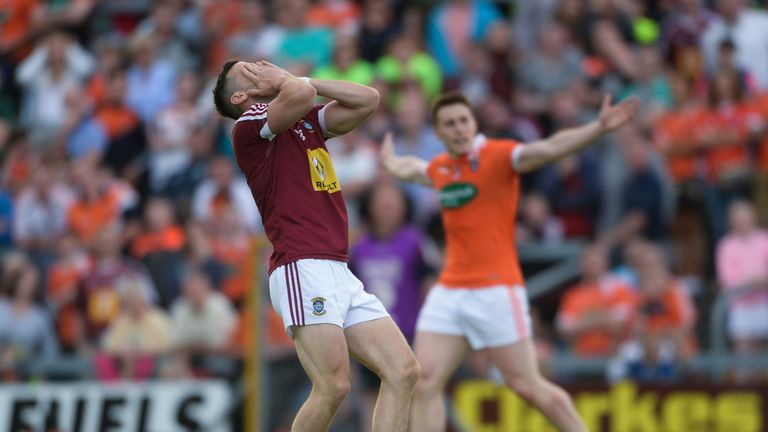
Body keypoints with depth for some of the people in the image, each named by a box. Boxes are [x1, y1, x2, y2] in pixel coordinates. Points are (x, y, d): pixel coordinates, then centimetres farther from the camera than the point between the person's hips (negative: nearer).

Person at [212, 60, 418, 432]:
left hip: (340, 273, 8)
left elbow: (368, 99, 17)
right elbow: (301, 95, -19)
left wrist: (300, 80, 14)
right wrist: (285, 81, 4)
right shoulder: (249, 125, 0)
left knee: (403, 372, -2)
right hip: (302, 271, -8)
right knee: (333, 387, -19)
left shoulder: (308, 121, 24)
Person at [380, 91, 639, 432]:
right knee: (425, 382, -3)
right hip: (449, 290, 6)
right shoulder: (438, 168, 10)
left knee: (527, 385, -4)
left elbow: (549, 148, -26)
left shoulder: (499, 156, -9)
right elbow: (408, 168, 36)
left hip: (496, 290, -6)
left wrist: (598, 128, -41)